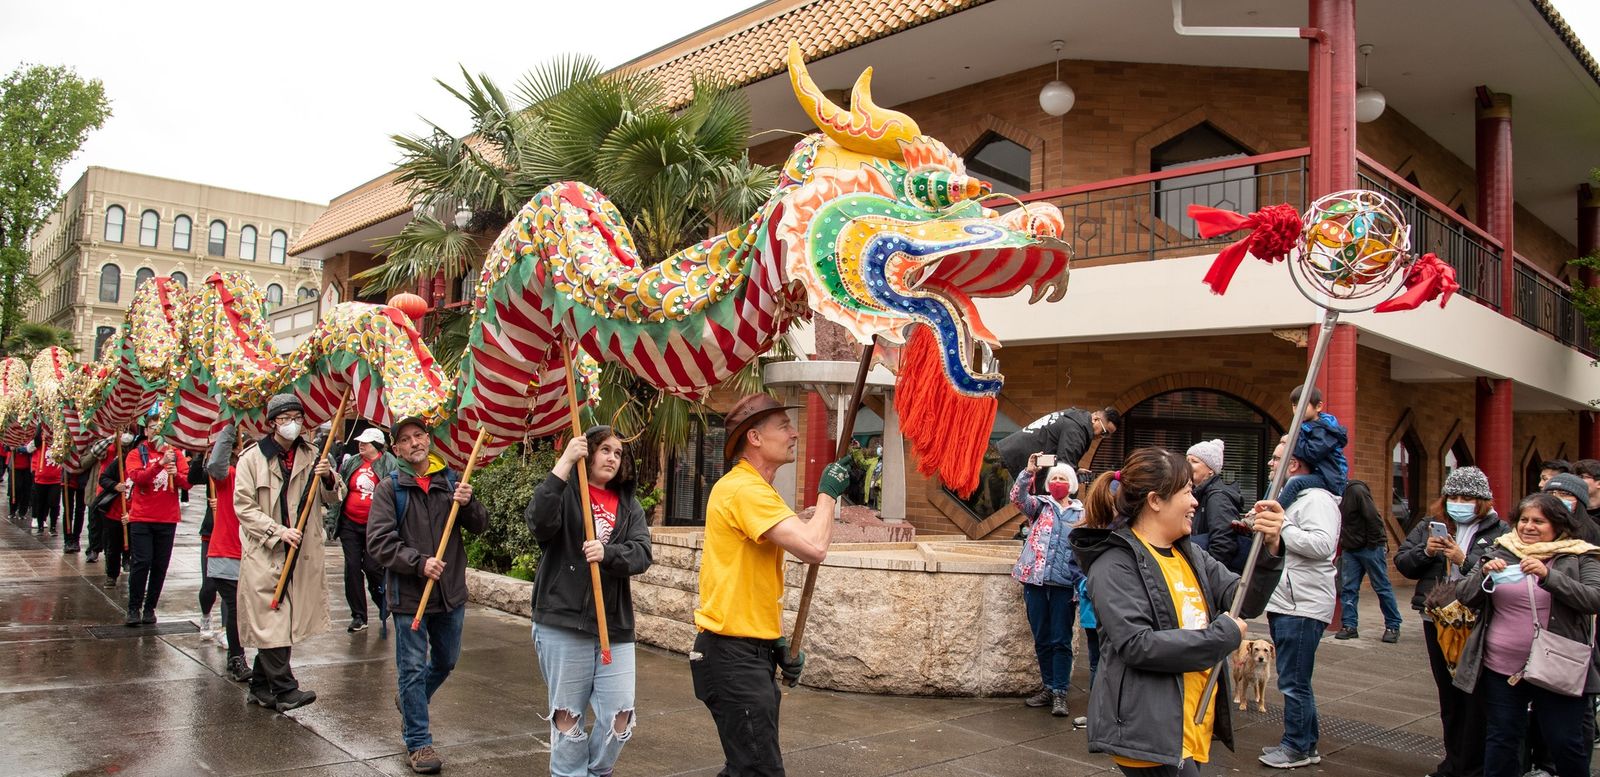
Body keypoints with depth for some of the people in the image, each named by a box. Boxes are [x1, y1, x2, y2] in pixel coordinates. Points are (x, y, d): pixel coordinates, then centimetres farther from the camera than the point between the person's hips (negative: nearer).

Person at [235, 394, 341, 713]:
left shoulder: (311, 456, 9)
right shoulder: (252, 457, -2)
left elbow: (331, 499, 12)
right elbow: (243, 507, -6)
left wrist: (329, 479, -10)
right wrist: (278, 531, -16)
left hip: (303, 553, 4)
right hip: (264, 554, -4)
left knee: (279, 623, 11)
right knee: (271, 621, -7)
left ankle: (260, 687, 23)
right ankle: (284, 690, -1)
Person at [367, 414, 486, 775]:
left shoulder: (451, 481, 4)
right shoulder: (390, 487, -5)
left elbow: (480, 526, 1)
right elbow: (379, 541, -12)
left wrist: (467, 503, -19)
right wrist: (419, 562, -23)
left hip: (451, 592, 4)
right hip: (408, 595, -4)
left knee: (446, 662, 21)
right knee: (413, 669, 4)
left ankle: (410, 700, 48)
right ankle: (418, 742, 17)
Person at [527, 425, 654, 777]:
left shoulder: (629, 505, 12)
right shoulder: (564, 491, 1)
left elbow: (642, 554, -3)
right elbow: (540, 523, -22)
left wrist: (606, 553, -23)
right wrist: (563, 465, -26)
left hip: (615, 624, 4)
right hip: (563, 620, -3)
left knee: (620, 715, 3)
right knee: (568, 714, 6)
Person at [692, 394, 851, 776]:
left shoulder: (754, 489, 15)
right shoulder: (744, 489, -18)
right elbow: (814, 547, -28)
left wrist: (779, 640, 15)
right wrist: (828, 492, -12)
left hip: (753, 650, 10)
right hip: (733, 656, -10)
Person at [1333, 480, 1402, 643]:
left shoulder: (1356, 490, -18)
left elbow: (1374, 518, -21)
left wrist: (1372, 543, -17)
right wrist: (1343, 543, 2)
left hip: (1370, 548, -8)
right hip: (1350, 549, 8)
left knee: (1382, 587, 3)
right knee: (1348, 588, 3)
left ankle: (1393, 626, 13)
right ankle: (1349, 626, 7)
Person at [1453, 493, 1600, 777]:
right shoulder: (1500, 553, 7)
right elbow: (1463, 596, 4)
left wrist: (1548, 576, -27)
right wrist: (1484, 573, -15)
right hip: (1501, 668, 2)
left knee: (1566, 743, 5)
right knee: (1502, 738, 11)